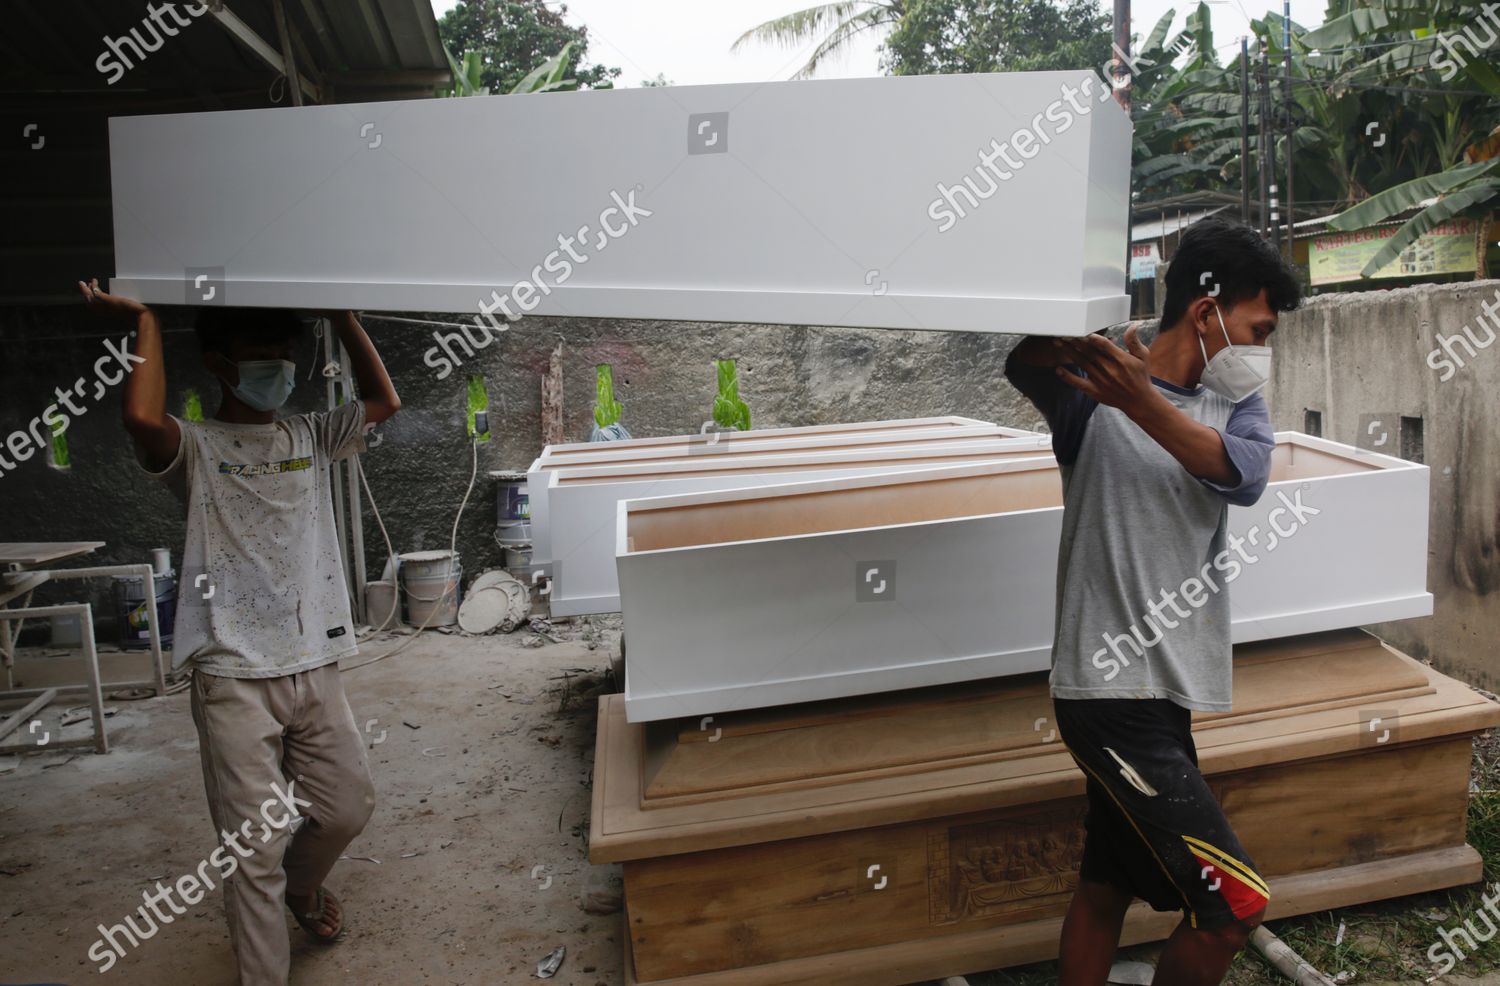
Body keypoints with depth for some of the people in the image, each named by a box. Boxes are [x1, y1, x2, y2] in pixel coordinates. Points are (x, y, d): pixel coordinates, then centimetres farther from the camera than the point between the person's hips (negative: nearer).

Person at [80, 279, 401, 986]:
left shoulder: (309, 438, 10)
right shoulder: (195, 448, -5)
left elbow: (383, 402, 3)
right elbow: (141, 418, -27)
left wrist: (342, 316, 3)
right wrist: (146, 324, -12)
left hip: (314, 669, 5)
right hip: (235, 679, -5)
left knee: (349, 805, 15)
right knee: (254, 849, 0)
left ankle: (301, 881, 47)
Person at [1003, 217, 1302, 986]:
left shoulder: (1235, 406, 6)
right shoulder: (1096, 393, -9)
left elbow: (1244, 474, -14)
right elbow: (1022, 359, -23)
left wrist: (1144, 405, -32)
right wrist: (1076, 346, -45)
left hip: (1162, 693, 7)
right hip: (1113, 693, -7)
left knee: (1107, 889, 19)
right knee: (1237, 902, -3)